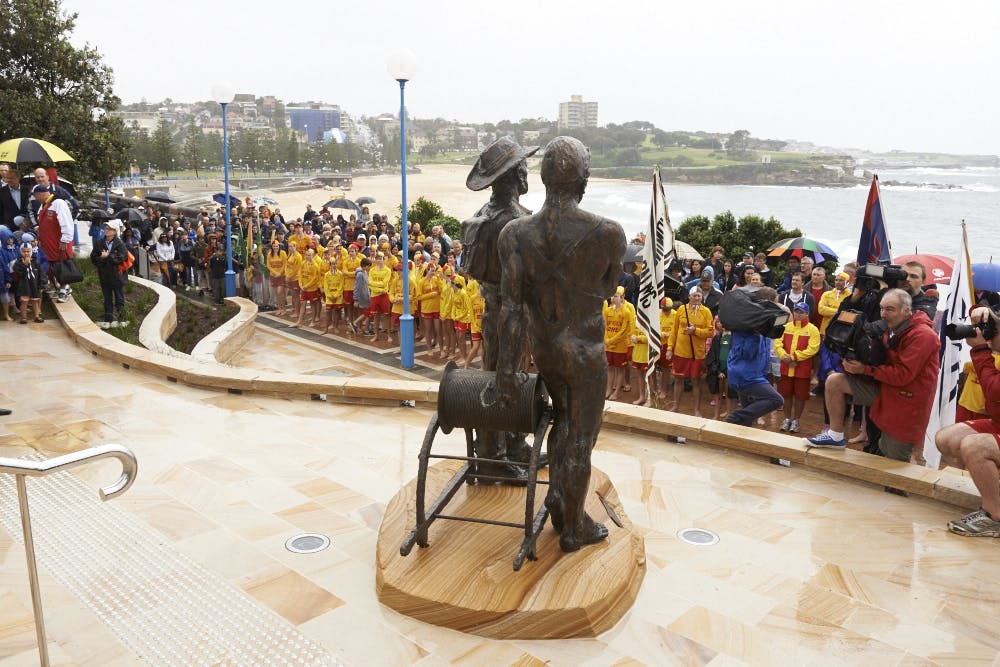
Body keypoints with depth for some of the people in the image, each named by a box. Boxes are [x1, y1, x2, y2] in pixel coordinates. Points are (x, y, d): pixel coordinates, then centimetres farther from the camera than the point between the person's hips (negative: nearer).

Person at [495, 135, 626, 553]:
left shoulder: (515, 234, -14)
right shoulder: (609, 234, -20)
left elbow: (511, 311, -13)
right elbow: (607, 290, 0)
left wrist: (506, 375, -8)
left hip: (542, 350, 4)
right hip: (586, 354, -3)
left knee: (563, 418, 30)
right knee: (580, 441, 13)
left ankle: (556, 499, 34)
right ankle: (573, 530, 30)